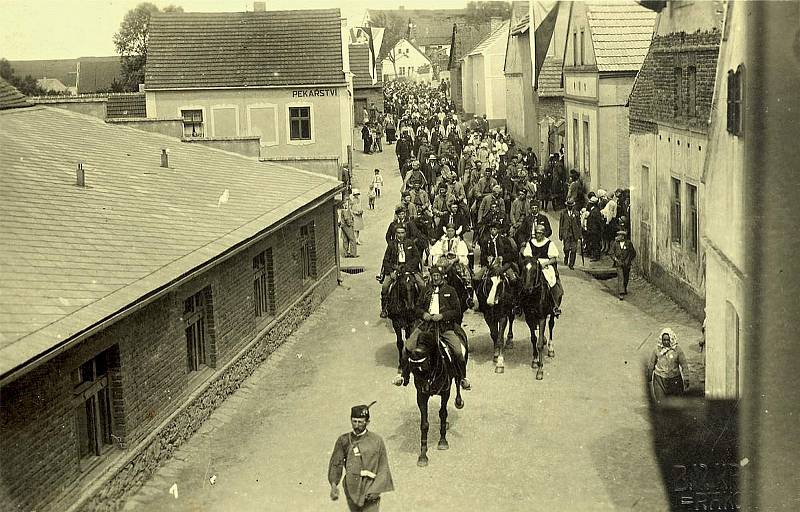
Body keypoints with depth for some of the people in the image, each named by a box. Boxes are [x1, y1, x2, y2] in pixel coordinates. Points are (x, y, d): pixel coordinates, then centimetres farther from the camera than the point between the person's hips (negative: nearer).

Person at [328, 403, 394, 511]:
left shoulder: (377, 441, -7)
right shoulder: (344, 440, -2)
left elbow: (383, 468, -4)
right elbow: (336, 464, -3)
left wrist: (376, 490, -14)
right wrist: (333, 485, -19)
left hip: (370, 492, -3)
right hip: (352, 492, 3)